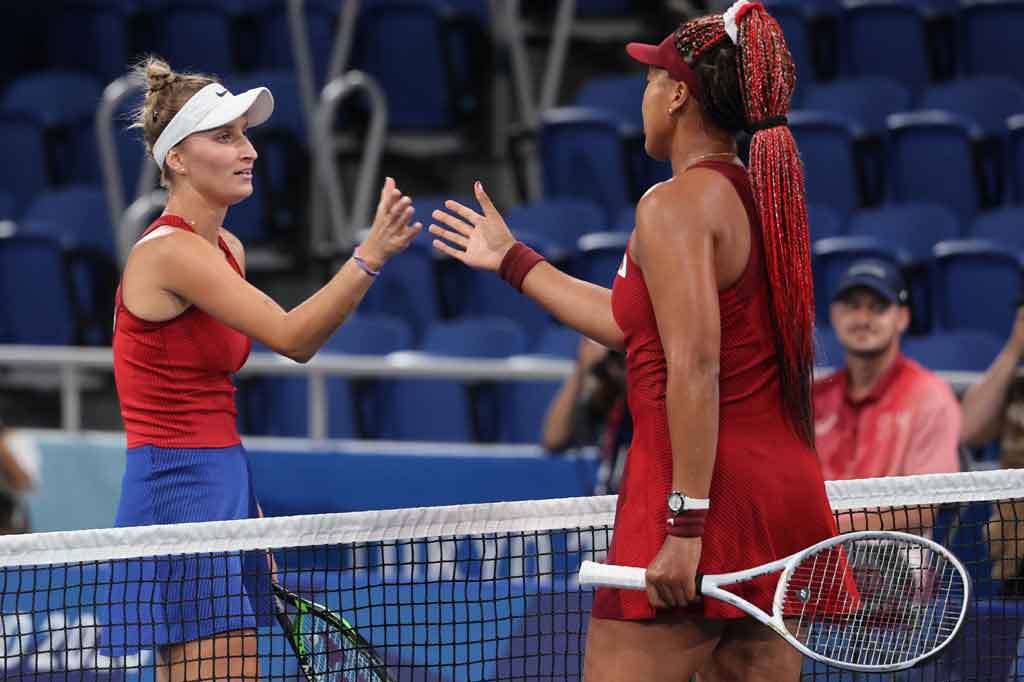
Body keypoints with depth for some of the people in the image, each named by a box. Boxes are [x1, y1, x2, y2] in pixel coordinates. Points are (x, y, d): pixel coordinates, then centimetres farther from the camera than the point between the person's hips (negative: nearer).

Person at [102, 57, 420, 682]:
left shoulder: (227, 249, 13)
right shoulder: (170, 250, -16)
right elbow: (289, 336, -26)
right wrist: (371, 256, -36)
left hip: (223, 487, 10)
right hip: (180, 490, -10)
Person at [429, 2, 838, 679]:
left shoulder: (676, 203, -10)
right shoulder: (764, 198, 16)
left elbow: (695, 368, -20)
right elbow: (634, 324, 25)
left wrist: (686, 521, -22)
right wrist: (515, 261, 36)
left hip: (710, 497, -9)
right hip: (788, 488, 9)